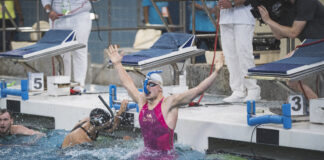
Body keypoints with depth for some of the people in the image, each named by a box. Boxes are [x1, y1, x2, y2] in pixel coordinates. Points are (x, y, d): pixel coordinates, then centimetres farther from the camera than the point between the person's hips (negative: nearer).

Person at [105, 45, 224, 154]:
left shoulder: (169, 103, -6)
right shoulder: (142, 101, 10)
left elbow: (198, 90, -11)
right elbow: (127, 83, 25)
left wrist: (215, 72, -17)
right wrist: (117, 64, 32)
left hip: (166, 156, -5)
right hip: (147, 155, 5)